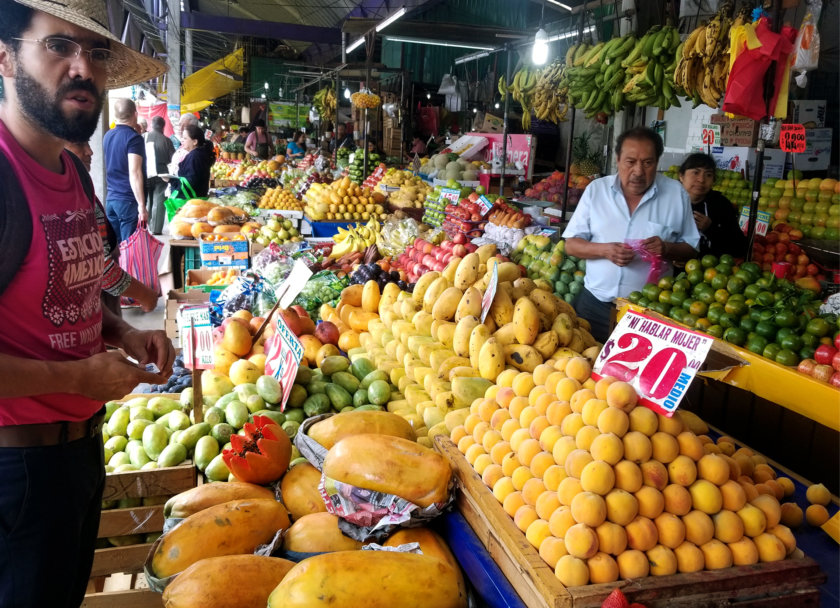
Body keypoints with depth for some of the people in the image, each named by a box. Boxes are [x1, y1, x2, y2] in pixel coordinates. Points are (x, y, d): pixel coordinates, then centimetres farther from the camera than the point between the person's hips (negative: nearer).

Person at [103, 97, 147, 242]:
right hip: (128, 200, -7)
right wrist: (142, 205, -22)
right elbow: (134, 173, -20)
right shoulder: (134, 138, -11)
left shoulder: (108, 136, 12)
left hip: (110, 198, 8)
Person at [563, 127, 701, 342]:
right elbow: (571, 244, 1)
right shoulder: (596, 189, 0)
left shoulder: (676, 193, -1)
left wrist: (667, 249, -17)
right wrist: (604, 250, -17)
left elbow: (692, 248, 4)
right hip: (594, 303, 1)